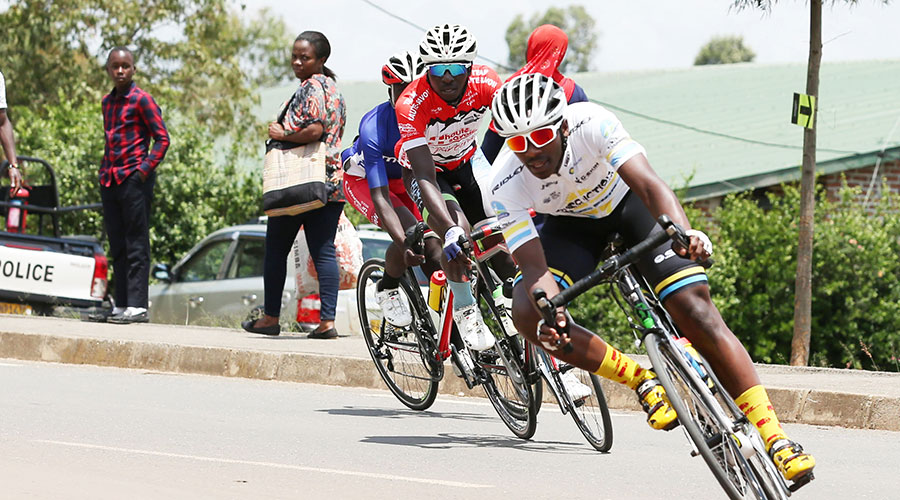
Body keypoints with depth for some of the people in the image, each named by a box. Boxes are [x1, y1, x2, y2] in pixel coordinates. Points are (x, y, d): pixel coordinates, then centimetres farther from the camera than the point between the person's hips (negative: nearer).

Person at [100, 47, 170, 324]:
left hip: (134, 179, -7)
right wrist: (104, 171, 13)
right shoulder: (107, 102, 17)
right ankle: (121, 306, 12)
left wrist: (144, 169, -15)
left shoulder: (141, 99, -5)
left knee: (136, 245, -7)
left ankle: (137, 306, -8)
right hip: (109, 181, 7)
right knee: (117, 247, 9)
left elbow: (162, 139, -6)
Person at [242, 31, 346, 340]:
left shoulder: (310, 88, -10)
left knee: (276, 249, 5)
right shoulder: (334, 89, 18)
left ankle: (271, 317, 9)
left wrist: (282, 135, -11)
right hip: (333, 183, 8)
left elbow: (314, 130, -23)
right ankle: (327, 321, -7)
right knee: (324, 252, 1)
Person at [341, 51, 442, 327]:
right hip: (364, 180, -4)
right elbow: (380, 196, -38)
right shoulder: (374, 126, -34)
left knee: (435, 248, -17)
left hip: (406, 179, 4)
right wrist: (404, 244, -51)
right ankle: (387, 290, -2)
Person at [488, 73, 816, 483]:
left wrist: (684, 232, -64)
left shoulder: (592, 124, -35)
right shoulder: (507, 188, -29)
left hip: (629, 204, -2)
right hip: (572, 224, 2)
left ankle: (773, 436, -15)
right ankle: (642, 382, -8)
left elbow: (648, 184, -45)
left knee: (696, 310, -18)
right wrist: (551, 309, -54)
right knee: (527, 314, -25)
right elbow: (534, 268, -31)